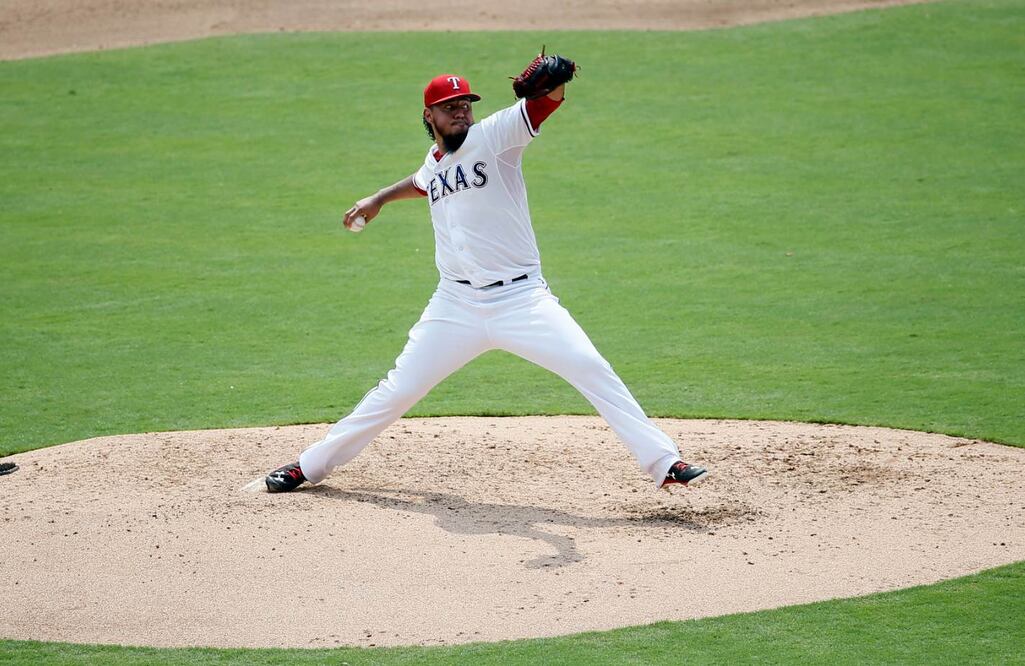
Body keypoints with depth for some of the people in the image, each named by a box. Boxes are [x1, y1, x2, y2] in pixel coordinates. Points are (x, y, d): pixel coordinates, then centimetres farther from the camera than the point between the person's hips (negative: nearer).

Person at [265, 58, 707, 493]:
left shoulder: (493, 136, -5)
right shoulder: (435, 162, 13)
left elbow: (545, 102, -23)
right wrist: (380, 199, 34)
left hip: (522, 299, -4)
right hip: (456, 306, 4)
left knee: (593, 371, -17)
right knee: (396, 392, 6)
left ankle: (664, 463, -13)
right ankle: (310, 466, 18)